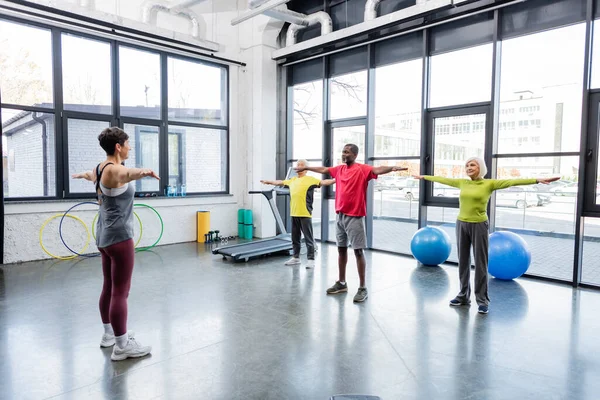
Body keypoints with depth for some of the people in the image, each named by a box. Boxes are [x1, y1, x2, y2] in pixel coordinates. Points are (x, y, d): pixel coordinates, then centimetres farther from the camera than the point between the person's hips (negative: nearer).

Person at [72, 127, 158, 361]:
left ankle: (109, 334, 31)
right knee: (120, 292, -5)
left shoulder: (100, 168, 11)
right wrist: (142, 173, -67)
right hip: (119, 237, -10)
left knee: (109, 288, 18)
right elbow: (126, 173, -44)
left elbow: (90, 175, 36)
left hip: (105, 236, 10)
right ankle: (122, 347, 2)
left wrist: (81, 175, 61)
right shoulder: (114, 169, -18)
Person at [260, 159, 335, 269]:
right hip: (294, 213, 7)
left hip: (305, 214, -6)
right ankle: (296, 257, 28)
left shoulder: (310, 179, -3)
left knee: (308, 238, -1)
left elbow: (322, 182, -15)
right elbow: (280, 182, 29)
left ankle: (311, 259, 6)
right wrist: (268, 182, 40)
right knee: (295, 237, 16)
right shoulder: (292, 180, 15)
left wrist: (335, 180, -29)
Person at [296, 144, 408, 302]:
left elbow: (377, 170, -28)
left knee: (358, 251, -3)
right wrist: (306, 168, 39)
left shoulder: (362, 169, -10)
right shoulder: (339, 169, 11)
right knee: (341, 249, 14)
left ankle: (363, 288, 5)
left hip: (355, 217, -7)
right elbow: (324, 169, 27)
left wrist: (392, 168, -48)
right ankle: (341, 283, 27)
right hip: (340, 215, 7)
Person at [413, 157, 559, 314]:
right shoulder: (462, 183, 7)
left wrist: (538, 180, -26)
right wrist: (424, 177, 26)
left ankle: (482, 300, 12)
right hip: (461, 225, 4)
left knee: (480, 263, 1)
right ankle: (463, 296, 23)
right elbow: (443, 179, 17)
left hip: (479, 226, -4)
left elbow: (512, 182, -16)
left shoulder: (489, 183, -5)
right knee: (463, 262, 11)